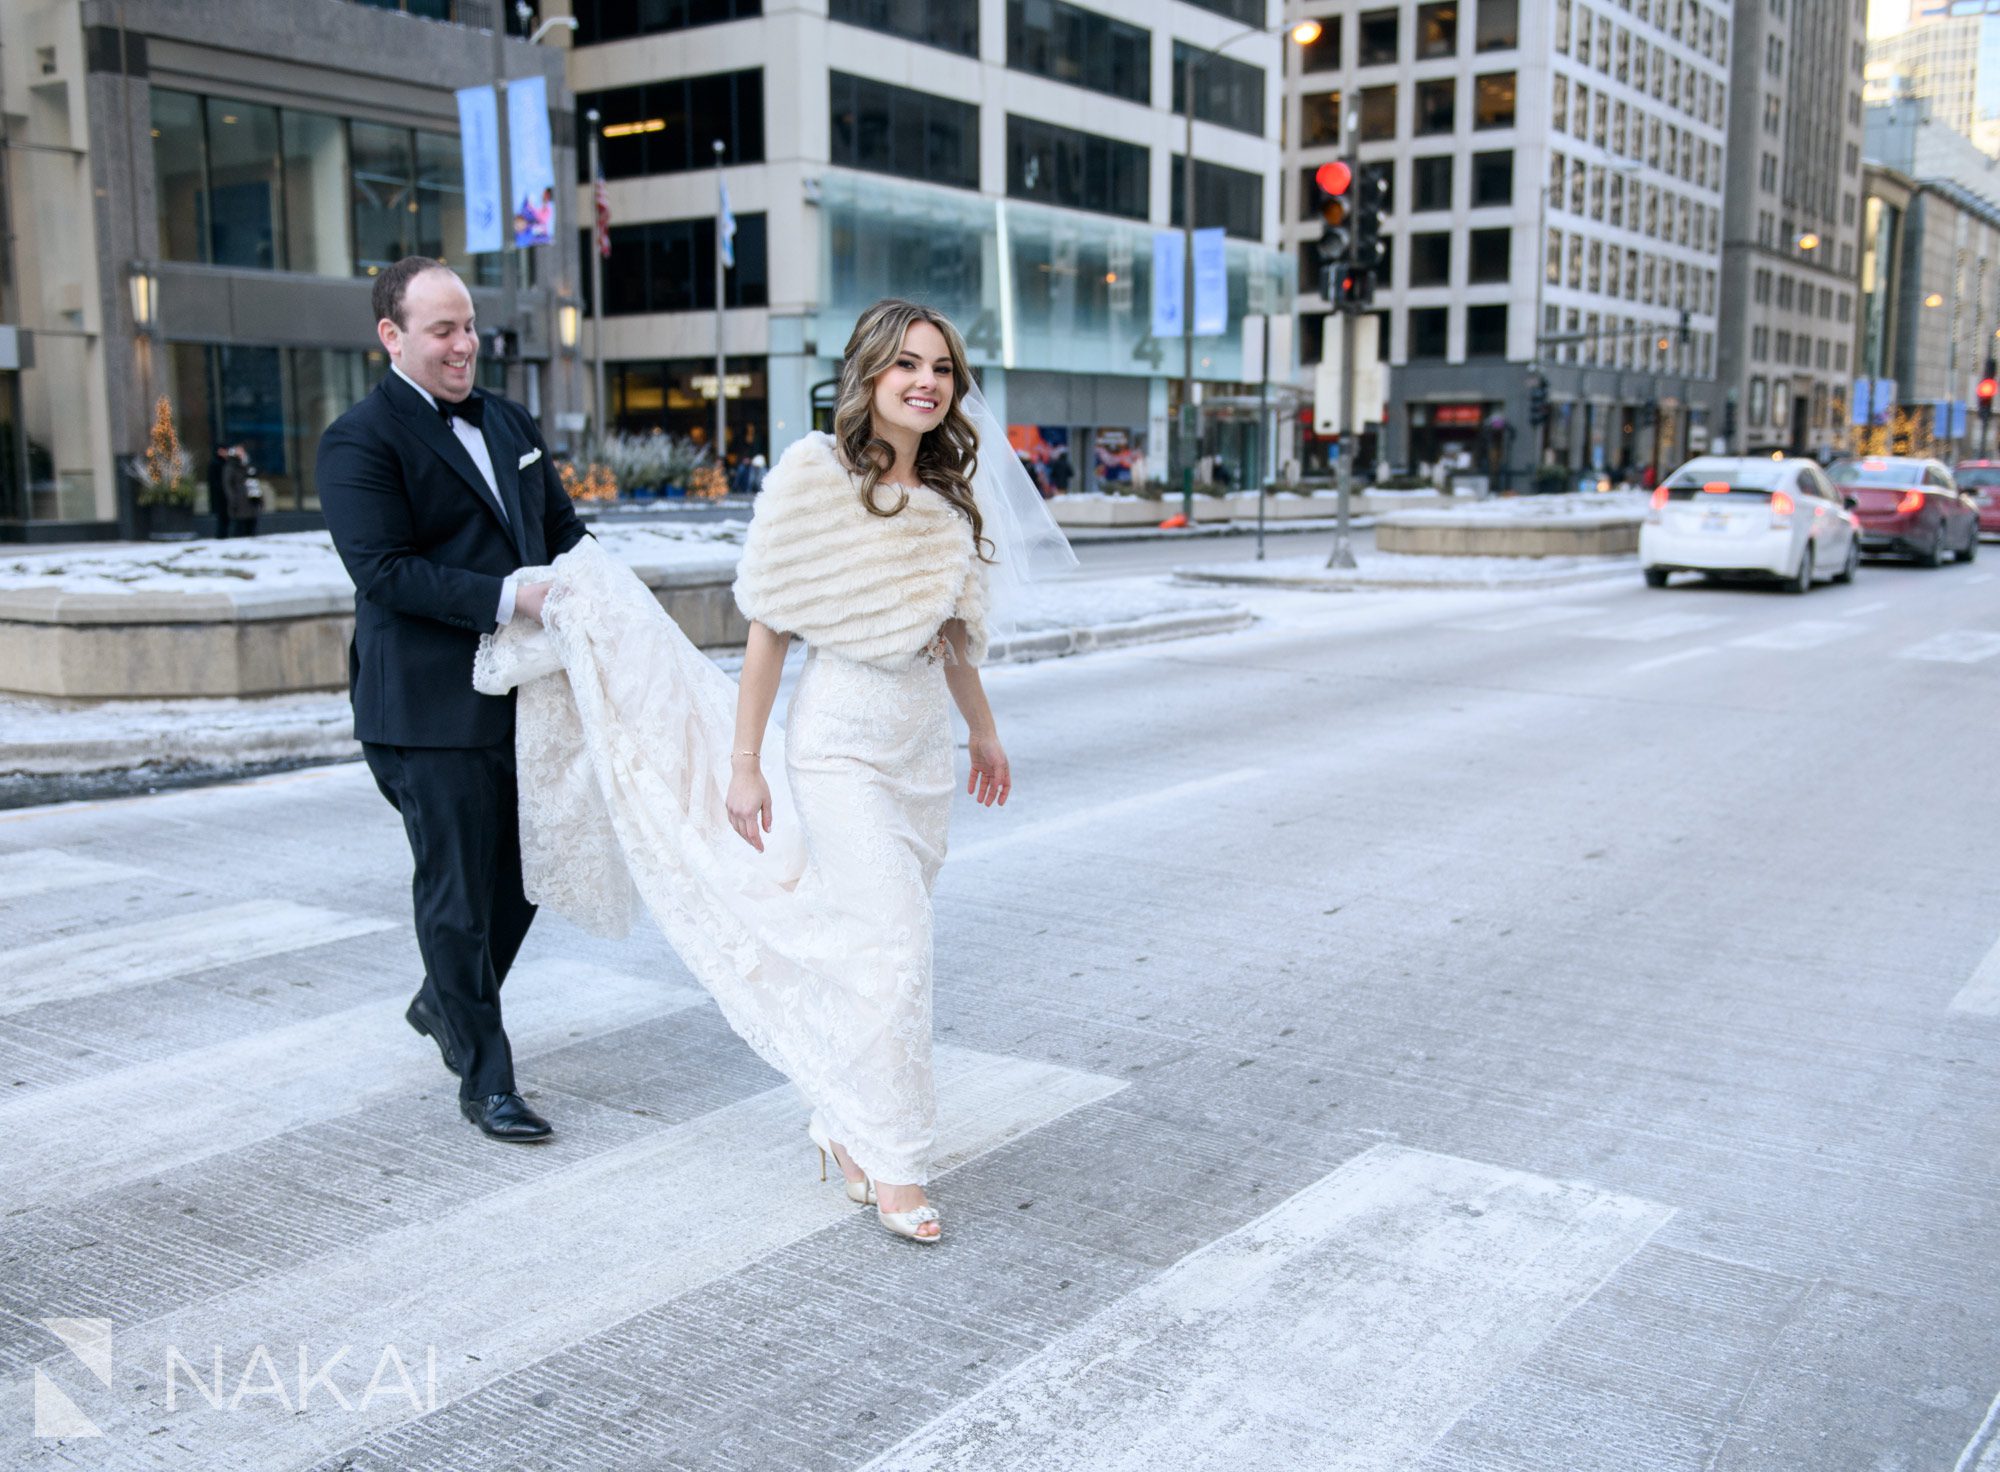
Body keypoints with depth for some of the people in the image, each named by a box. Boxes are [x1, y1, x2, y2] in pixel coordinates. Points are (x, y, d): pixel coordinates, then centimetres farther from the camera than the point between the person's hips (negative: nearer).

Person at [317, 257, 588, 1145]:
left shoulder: (508, 423, 16)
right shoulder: (359, 441, -8)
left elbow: (564, 529, 20)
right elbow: (384, 571, -18)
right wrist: (506, 597, -24)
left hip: (521, 696, 7)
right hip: (429, 709, -7)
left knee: (525, 870, 15)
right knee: (457, 893, 1)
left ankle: (444, 1003, 40)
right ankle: (485, 1079, 13)